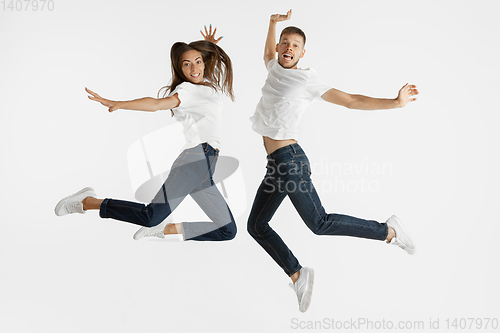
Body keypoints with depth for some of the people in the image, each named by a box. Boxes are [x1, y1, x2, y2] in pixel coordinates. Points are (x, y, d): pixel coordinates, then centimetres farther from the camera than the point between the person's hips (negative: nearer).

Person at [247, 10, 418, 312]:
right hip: (275, 164, 8)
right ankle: (298, 275, 14)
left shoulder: (307, 80, -5)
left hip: (290, 160, -8)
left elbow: (351, 100, -6)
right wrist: (274, 23, 33)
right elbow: (269, 52, 41)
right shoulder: (274, 69, 15)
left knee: (320, 223, -14)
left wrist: (396, 103, -10)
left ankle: (388, 231, 3)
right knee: (257, 225, 7)